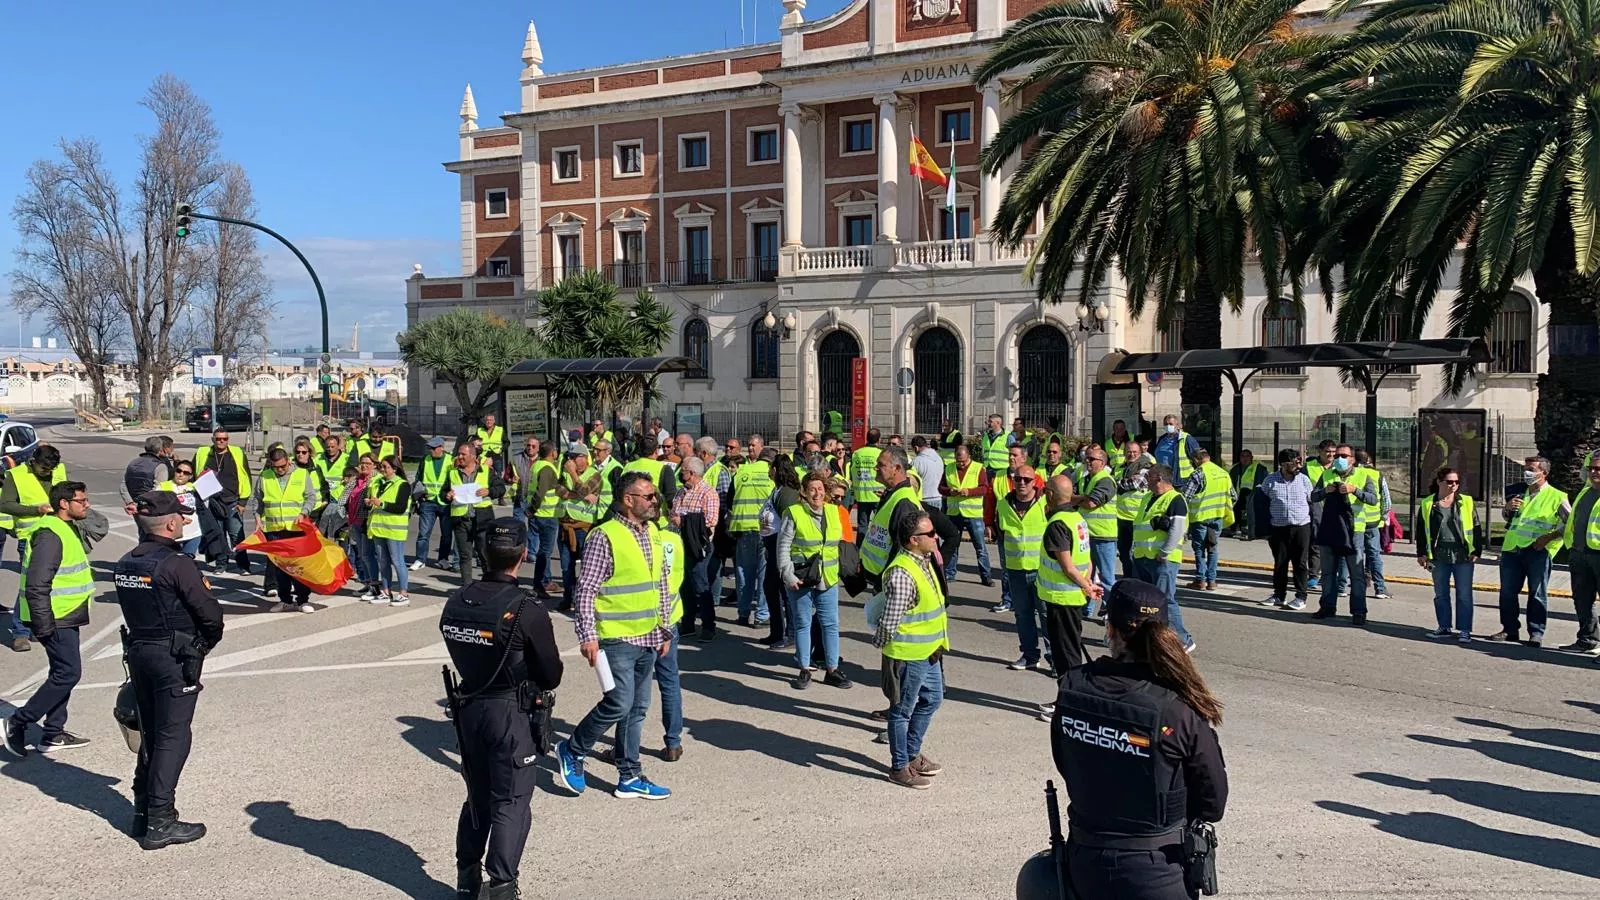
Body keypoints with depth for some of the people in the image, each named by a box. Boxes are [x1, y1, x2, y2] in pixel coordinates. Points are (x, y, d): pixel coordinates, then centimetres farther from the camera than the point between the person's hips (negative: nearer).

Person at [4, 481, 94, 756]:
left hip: (66, 617, 10)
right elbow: (36, 586, -24)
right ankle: (17, 723, 1)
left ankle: (53, 734, 22)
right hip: (55, 619, -10)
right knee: (68, 673, -9)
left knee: (62, 673, 14)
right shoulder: (50, 535, -20)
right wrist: (44, 627, -23)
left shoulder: (68, 529, 12)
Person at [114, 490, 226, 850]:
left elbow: (134, 610, 12)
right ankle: (159, 823, 1)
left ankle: (143, 813, 25)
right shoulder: (177, 565, -19)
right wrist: (207, 643, 0)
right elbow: (211, 614, -19)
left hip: (138, 653, 8)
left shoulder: (126, 563, 6)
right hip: (175, 659, -8)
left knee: (150, 735, 18)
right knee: (172, 738, -1)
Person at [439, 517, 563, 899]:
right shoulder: (527, 611, -20)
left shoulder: (455, 603, -4)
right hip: (511, 714, -6)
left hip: (468, 708, 6)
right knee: (510, 804, 5)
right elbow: (551, 677, -11)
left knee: (477, 797, 21)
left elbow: (461, 656, 9)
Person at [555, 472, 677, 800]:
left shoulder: (654, 535, 11)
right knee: (619, 704, -9)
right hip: (616, 638, -7)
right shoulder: (604, 536, -12)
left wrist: (665, 630, 17)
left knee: (637, 708, 11)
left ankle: (630, 777, 20)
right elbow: (586, 590, -13)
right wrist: (587, 636, -17)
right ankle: (572, 751, 14)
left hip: (648, 638, 7)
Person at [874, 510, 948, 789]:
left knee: (931, 700, 23)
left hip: (929, 651, 10)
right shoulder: (902, 574, -27)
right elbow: (889, 622, -25)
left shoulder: (924, 562, 5)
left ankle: (912, 753, 40)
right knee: (903, 710, 6)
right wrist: (886, 648, -12)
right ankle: (900, 767, 22)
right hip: (908, 655, -10)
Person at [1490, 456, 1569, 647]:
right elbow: (1508, 520, 30)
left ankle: (1536, 633, 7)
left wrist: (1549, 536, -14)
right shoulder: (1520, 494, 18)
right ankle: (1509, 630, 16)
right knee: (1507, 592, 6)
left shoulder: (1556, 497, 1)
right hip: (1512, 549, 6)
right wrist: (1508, 508, 8)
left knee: (1537, 594, 0)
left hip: (1538, 551, -5)